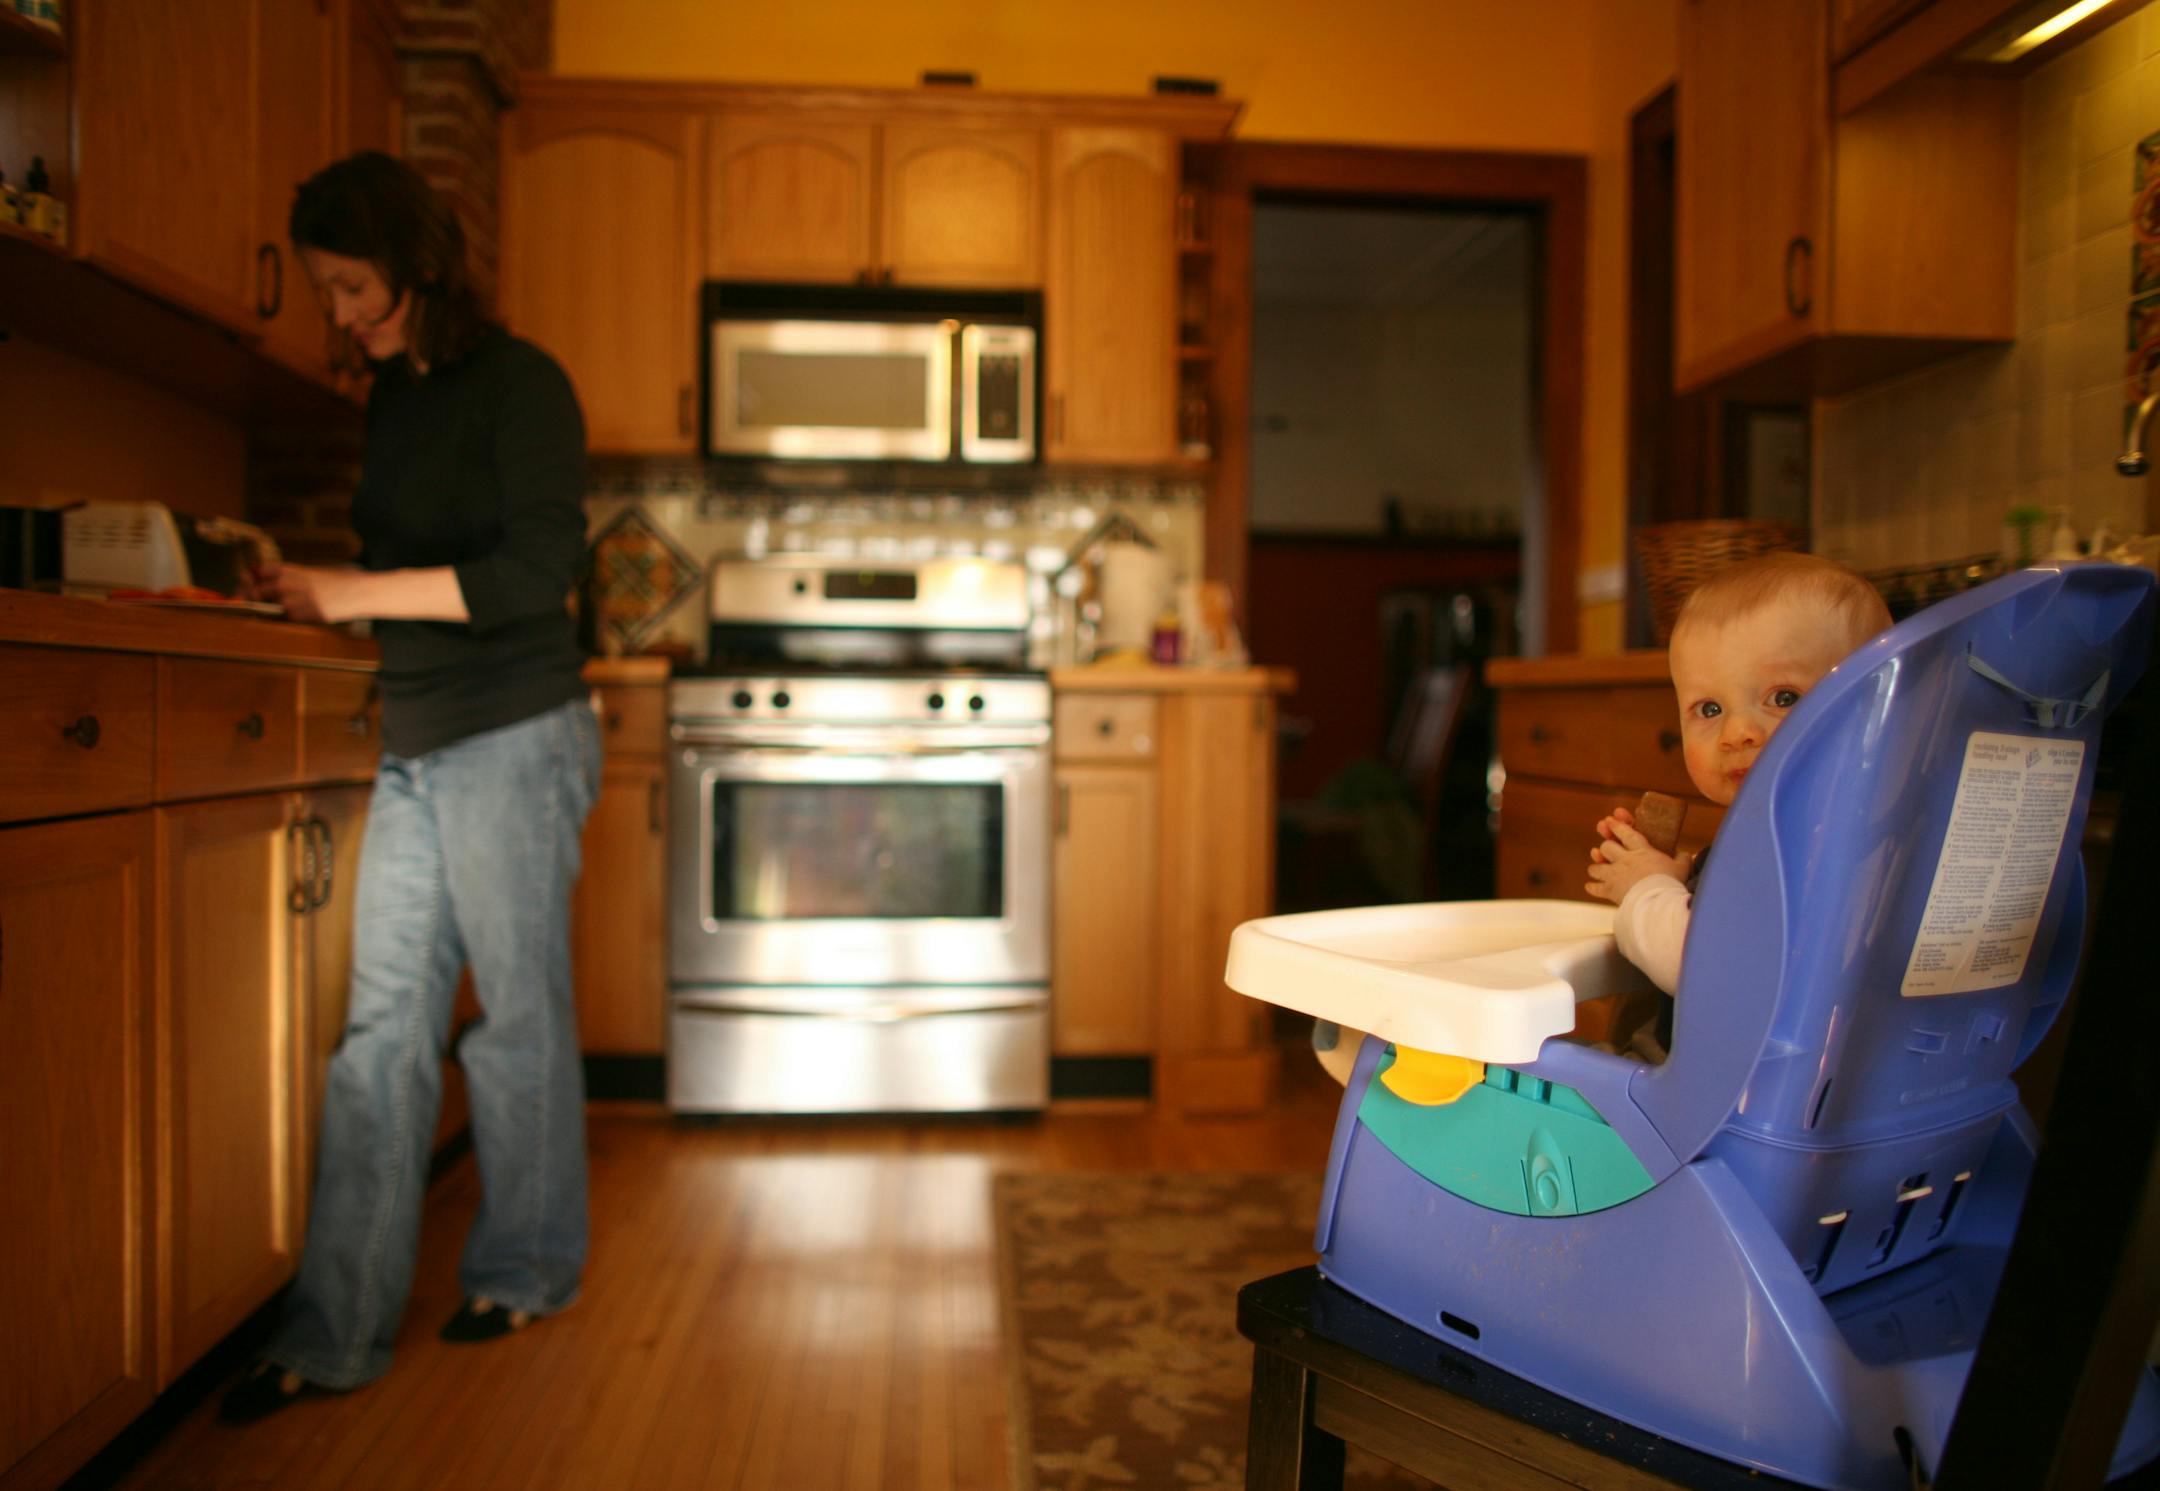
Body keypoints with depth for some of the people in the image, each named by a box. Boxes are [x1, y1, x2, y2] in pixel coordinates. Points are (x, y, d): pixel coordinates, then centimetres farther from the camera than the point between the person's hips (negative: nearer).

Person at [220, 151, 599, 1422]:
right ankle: (338, 1333, 11)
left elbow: (538, 569, -16)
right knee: (383, 1032, 5)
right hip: (416, 746, 7)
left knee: (518, 1017, 5)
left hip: (514, 740, -7)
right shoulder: (395, 399, 16)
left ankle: (531, 1272, 23)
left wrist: (361, 592, -14)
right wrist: (314, 587, 4)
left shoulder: (519, 384, -7)